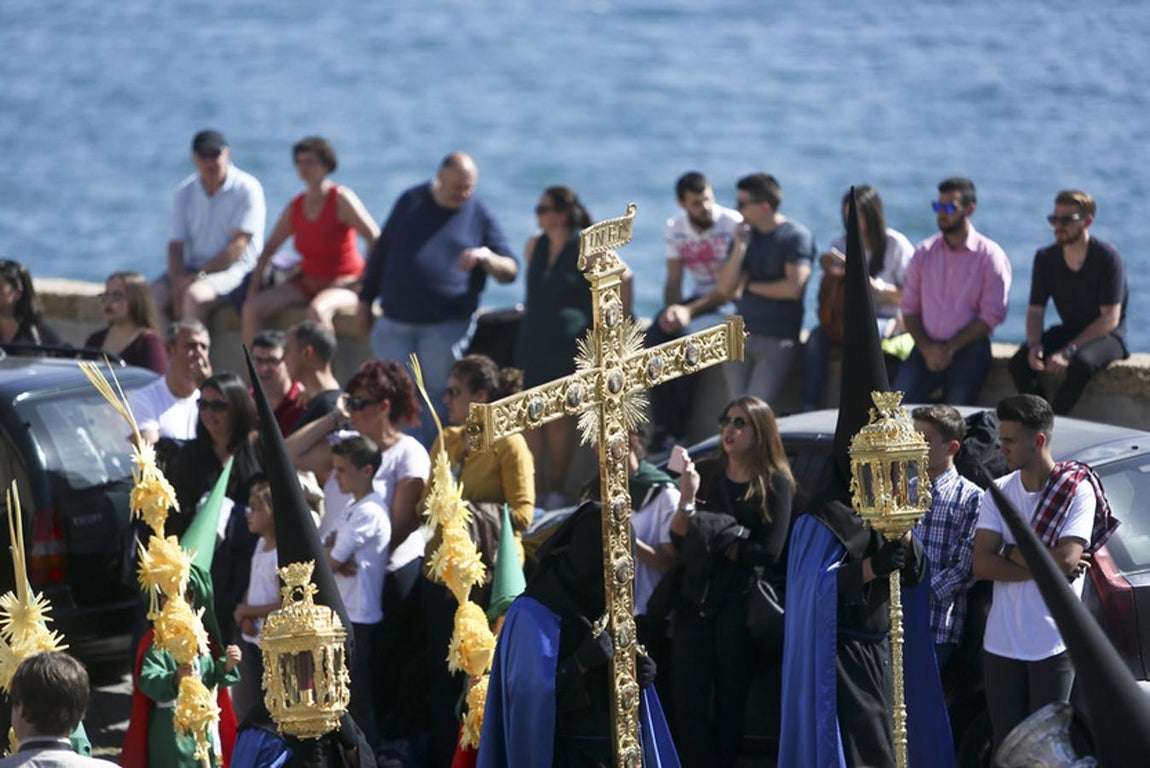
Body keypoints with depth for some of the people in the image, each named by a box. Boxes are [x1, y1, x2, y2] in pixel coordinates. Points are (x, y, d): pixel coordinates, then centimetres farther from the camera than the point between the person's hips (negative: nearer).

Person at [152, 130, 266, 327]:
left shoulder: (247, 189, -6)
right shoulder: (184, 192, 9)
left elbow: (238, 245, -12)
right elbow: (175, 245, 4)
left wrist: (199, 275, -17)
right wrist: (178, 281, -15)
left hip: (234, 268, -5)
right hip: (193, 269, 5)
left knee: (194, 295, -34)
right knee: (154, 295, -21)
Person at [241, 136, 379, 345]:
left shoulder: (341, 199, -11)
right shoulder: (296, 206, 7)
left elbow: (374, 238, -14)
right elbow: (269, 248, 14)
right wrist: (254, 287, 5)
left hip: (344, 283, -7)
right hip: (308, 281, 7)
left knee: (317, 310, -41)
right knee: (252, 309, -11)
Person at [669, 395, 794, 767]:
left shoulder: (775, 484, -1)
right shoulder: (705, 472, 8)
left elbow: (769, 552, -10)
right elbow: (678, 539, 3)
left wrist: (715, 544, -3)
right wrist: (687, 497, -13)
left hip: (741, 601, -3)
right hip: (696, 598, 3)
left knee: (731, 701, 3)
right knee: (689, 701, -3)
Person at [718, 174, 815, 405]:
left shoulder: (796, 237, -7)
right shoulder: (747, 234, 11)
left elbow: (793, 288, -18)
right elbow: (725, 288, 6)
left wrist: (750, 286, -4)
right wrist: (740, 247, -7)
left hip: (776, 341, -6)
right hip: (740, 334, 6)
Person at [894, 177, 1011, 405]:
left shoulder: (990, 255, 1)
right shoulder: (924, 253, 13)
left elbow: (992, 315, -5)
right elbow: (909, 307, 10)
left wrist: (951, 349, -12)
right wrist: (926, 348, -7)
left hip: (968, 349, -3)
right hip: (927, 347, 3)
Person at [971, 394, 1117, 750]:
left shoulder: (1078, 489, -6)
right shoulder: (999, 492, 6)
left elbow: (1067, 559, -18)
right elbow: (982, 565, -4)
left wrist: (1011, 551, -7)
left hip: (1053, 645, -4)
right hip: (1002, 644, 4)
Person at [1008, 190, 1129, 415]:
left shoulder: (1107, 257, -16)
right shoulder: (1045, 258, 0)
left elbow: (1110, 319, -20)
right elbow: (1035, 311, 3)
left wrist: (1068, 351, -28)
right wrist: (1034, 344, -20)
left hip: (1107, 335, -5)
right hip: (1069, 329, 5)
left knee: (1081, 362, -39)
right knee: (1019, 362, -23)